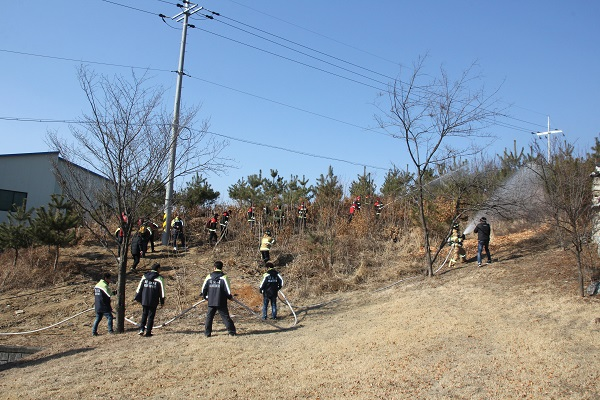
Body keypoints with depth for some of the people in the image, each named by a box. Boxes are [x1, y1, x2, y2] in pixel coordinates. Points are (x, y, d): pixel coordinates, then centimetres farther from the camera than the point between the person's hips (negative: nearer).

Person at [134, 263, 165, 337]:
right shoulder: (159, 278, -6)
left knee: (144, 314, 18)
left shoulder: (144, 276, 6)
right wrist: (162, 301, 3)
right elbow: (162, 291, -4)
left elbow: (139, 288, 8)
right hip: (153, 301, -3)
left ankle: (141, 329, 4)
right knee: (151, 316, 5)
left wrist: (137, 297, 15)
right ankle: (148, 332, 5)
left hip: (144, 300, 3)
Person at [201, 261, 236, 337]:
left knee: (209, 317, 12)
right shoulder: (224, 277, -7)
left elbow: (203, 288, 7)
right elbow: (228, 289, -8)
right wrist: (230, 297, 8)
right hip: (221, 302, -2)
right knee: (225, 317, 3)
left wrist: (204, 296, 24)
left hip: (211, 302, 2)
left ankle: (207, 333, 13)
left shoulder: (209, 277, 3)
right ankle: (232, 331, 5)